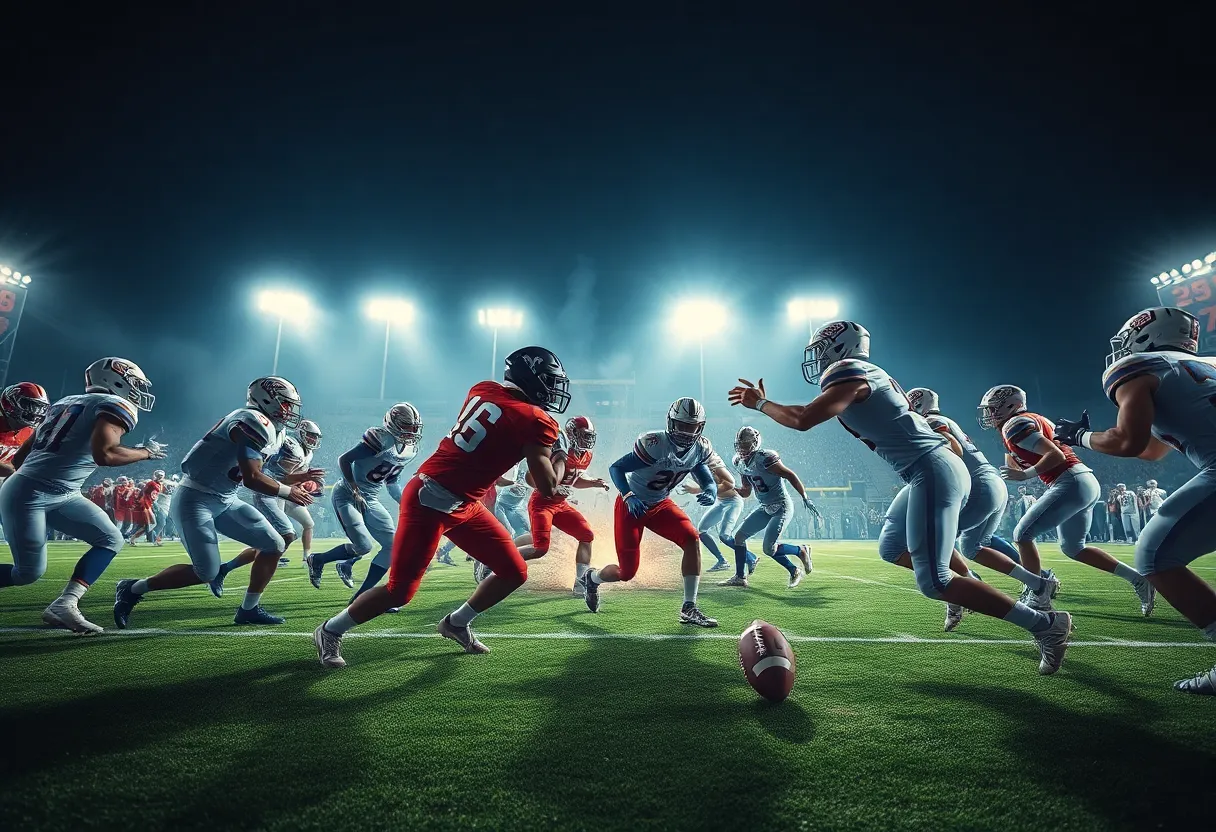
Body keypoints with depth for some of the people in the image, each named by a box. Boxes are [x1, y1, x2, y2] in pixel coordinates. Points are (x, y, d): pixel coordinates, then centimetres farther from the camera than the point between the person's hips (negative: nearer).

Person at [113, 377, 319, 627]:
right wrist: (288, 492, -15)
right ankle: (133, 589, 13)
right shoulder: (254, 422, -21)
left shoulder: (270, 429, 9)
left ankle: (249, 609, 15)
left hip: (224, 501, 10)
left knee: (274, 545, 2)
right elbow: (251, 478, -27)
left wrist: (291, 479, 9)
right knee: (207, 573, -10)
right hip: (196, 500, -9)